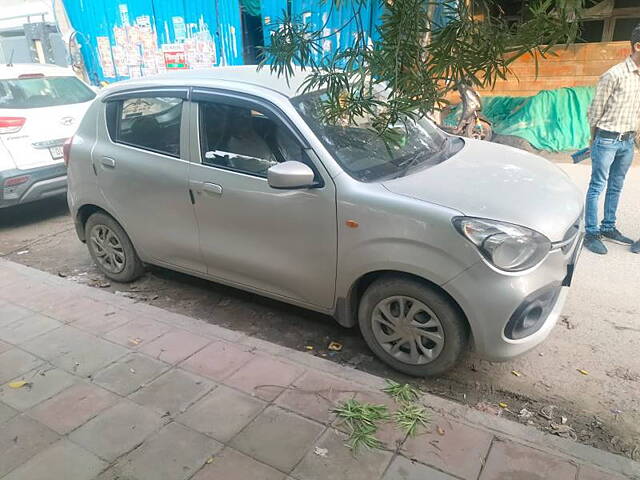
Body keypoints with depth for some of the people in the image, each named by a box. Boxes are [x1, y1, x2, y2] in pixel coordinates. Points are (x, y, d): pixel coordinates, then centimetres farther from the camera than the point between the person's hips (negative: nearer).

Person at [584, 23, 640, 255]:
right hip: (607, 140, -7)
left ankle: (608, 228, 23)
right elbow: (596, 110, -7)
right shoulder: (615, 75, -12)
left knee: (616, 187, 13)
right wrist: (595, 139, 1)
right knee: (597, 187, -2)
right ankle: (591, 233, 3)